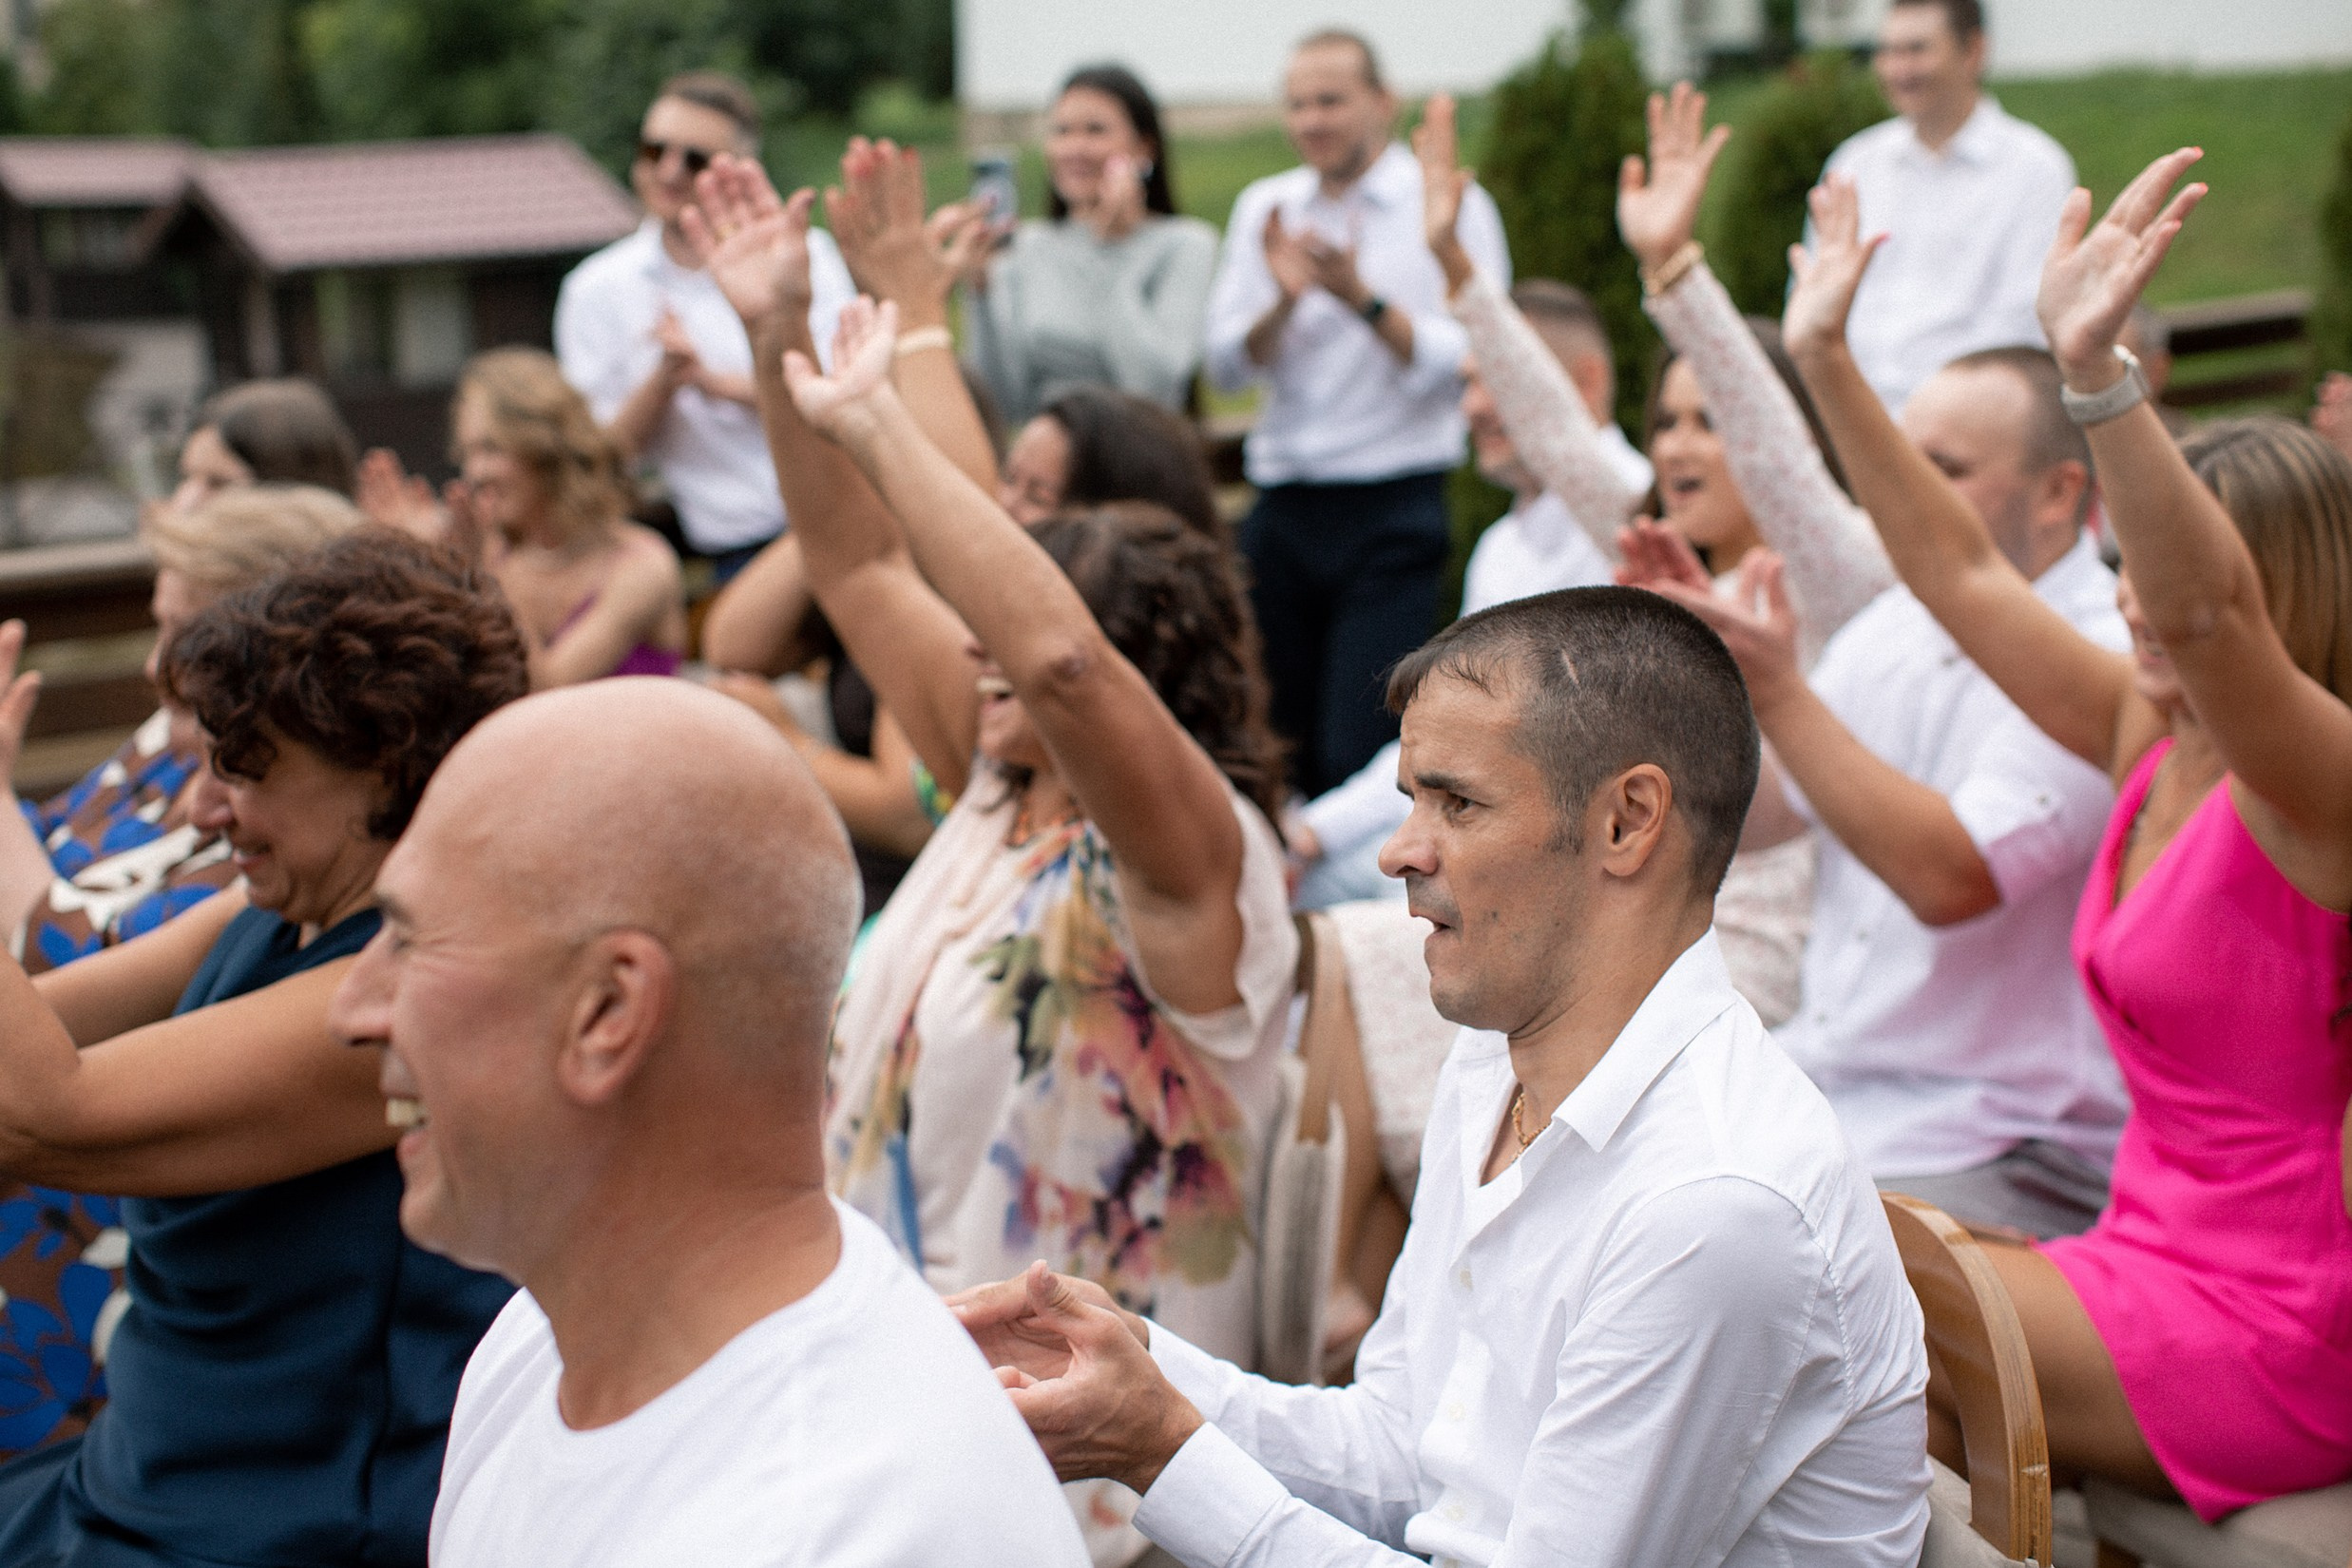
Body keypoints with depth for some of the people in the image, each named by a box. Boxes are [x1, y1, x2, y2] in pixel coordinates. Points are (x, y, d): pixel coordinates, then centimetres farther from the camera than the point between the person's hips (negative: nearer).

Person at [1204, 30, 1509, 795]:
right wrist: (1283, 300, -12)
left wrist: (1362, 298, -21)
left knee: (1359, 757, -12)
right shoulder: (1265, 207, 12)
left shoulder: (1449, 204, -1)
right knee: (1281, 752, 8)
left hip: (1393, 510, -4)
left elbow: (1461, 364, -11)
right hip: (1282, 510, 5)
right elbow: (1227, 366, 6)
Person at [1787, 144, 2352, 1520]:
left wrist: (2101, 373, -51)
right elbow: (1964, 574, 10)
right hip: (2152, 1265, 8)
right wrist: (1830, 361, 8)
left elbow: (2208, 609, -39)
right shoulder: (2155, 740, 5)